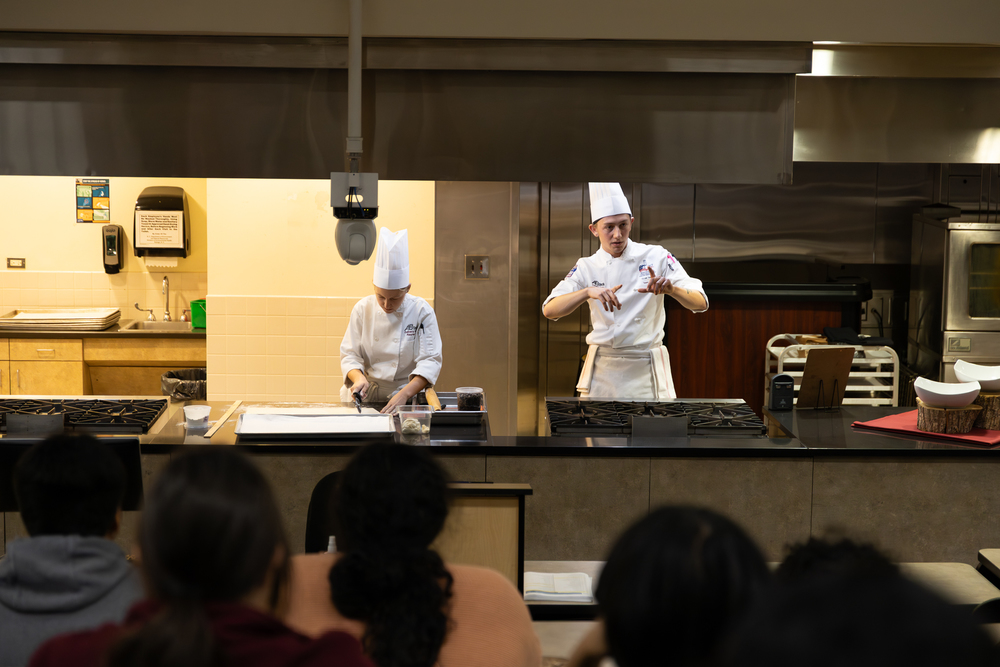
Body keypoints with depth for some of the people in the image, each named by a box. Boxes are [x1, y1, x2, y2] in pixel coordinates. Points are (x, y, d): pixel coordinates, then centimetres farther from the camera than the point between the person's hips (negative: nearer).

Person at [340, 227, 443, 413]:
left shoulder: (422, 311, -4)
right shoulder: (363, 309, 2)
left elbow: (430, 362, -9)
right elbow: (349, 355, 4)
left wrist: (404, 394, -23)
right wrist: (359, 378, -18)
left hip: (406, 399, -2)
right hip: (364, 398, 2)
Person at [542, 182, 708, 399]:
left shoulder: (656, 258, -1)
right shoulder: (587, 267, 2)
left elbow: (701, 304, -8)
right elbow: (549, 310, -12)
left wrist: (671, 289, -29)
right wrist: (588, 292, -29)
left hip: (646, 371, -1)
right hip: (603, 371, 1)